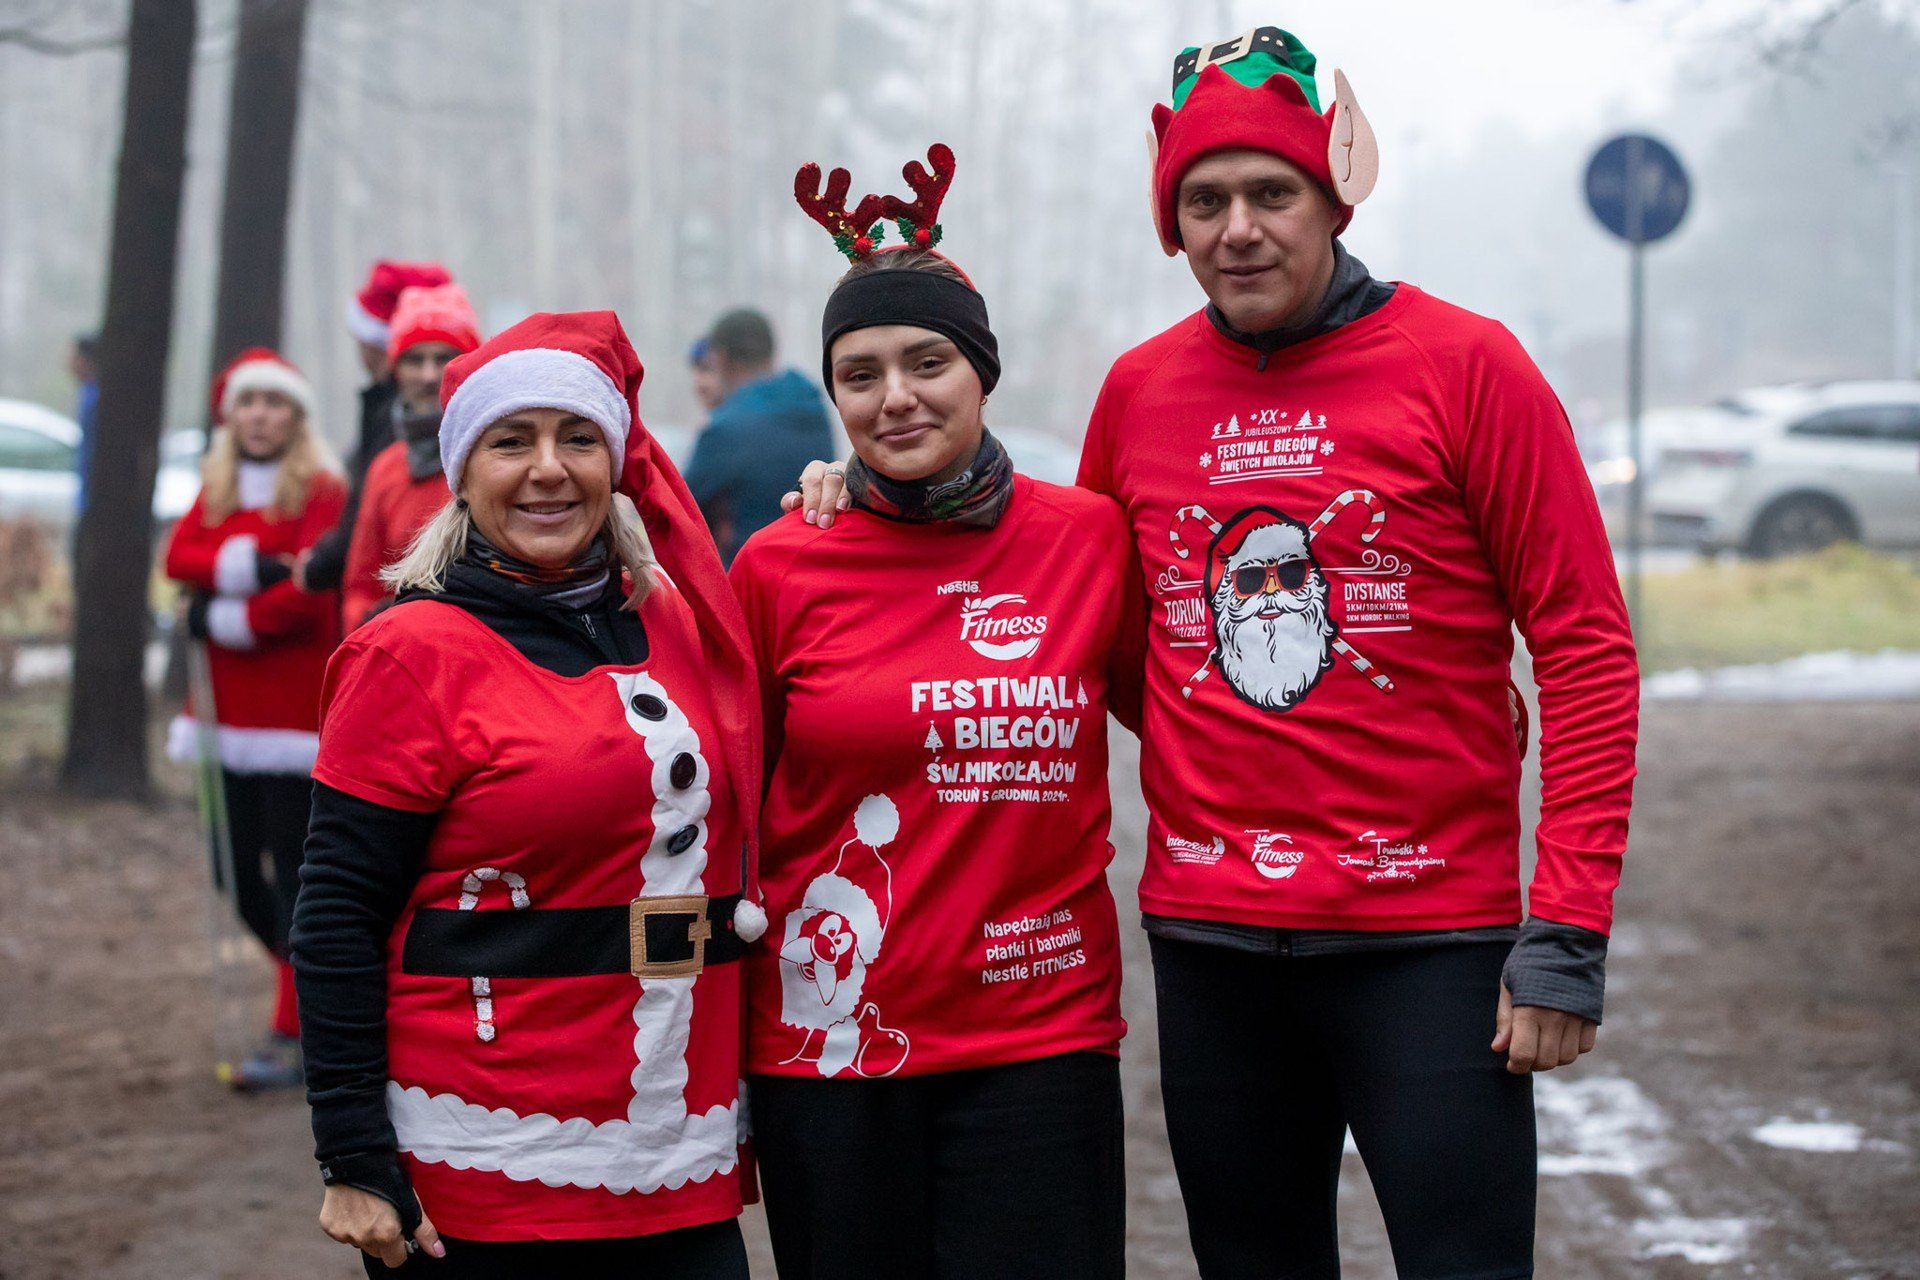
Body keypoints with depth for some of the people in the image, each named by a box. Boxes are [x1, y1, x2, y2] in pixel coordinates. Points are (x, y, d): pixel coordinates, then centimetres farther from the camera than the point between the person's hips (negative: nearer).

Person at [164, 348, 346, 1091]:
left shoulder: (321, 491, -5)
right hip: (229, 708, 7)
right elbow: (179, 559, -3)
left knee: (295, 871, -6)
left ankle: (296, 1036, -2)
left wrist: (226, 618, -11)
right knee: (239, 873, 9)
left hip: (295, 709, -7)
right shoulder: (217, 492, 14)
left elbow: (310, 593, -16)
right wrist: (248, 567, -18)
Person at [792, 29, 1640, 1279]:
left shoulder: (1463, 364, -5)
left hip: (1425, 940, -4)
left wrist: (1569, 933, -13)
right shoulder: (1140, 391, 8)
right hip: (1207, 940, 4)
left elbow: (1585, 648, -6)